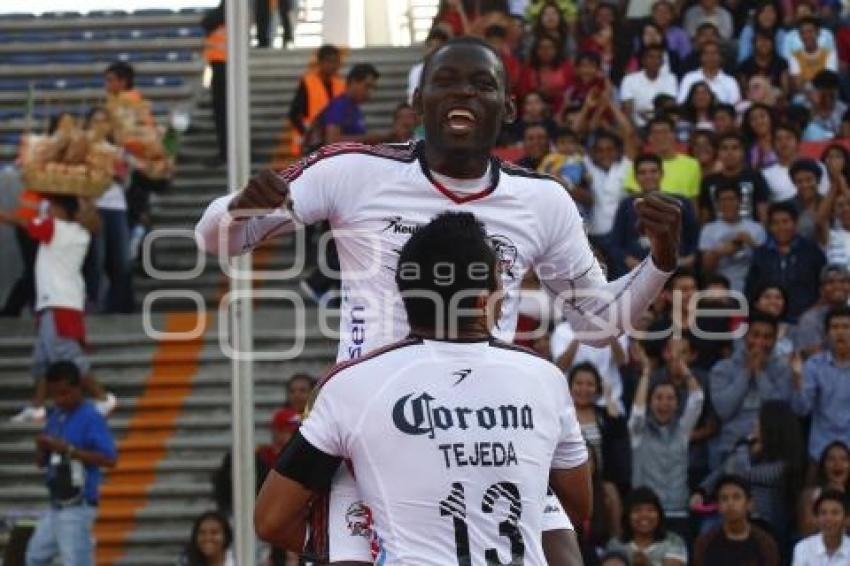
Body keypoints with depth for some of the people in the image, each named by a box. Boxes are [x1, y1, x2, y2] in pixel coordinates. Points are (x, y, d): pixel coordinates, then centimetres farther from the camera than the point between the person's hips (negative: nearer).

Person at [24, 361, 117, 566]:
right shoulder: (55, 416, 10)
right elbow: (41, 462, 16)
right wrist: (42, 447, -7)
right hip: (56, 505, 9)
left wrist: (68, 449, -25)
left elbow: (110, 459, -22)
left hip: (78, 506, -9)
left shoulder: (90, 418, -14)